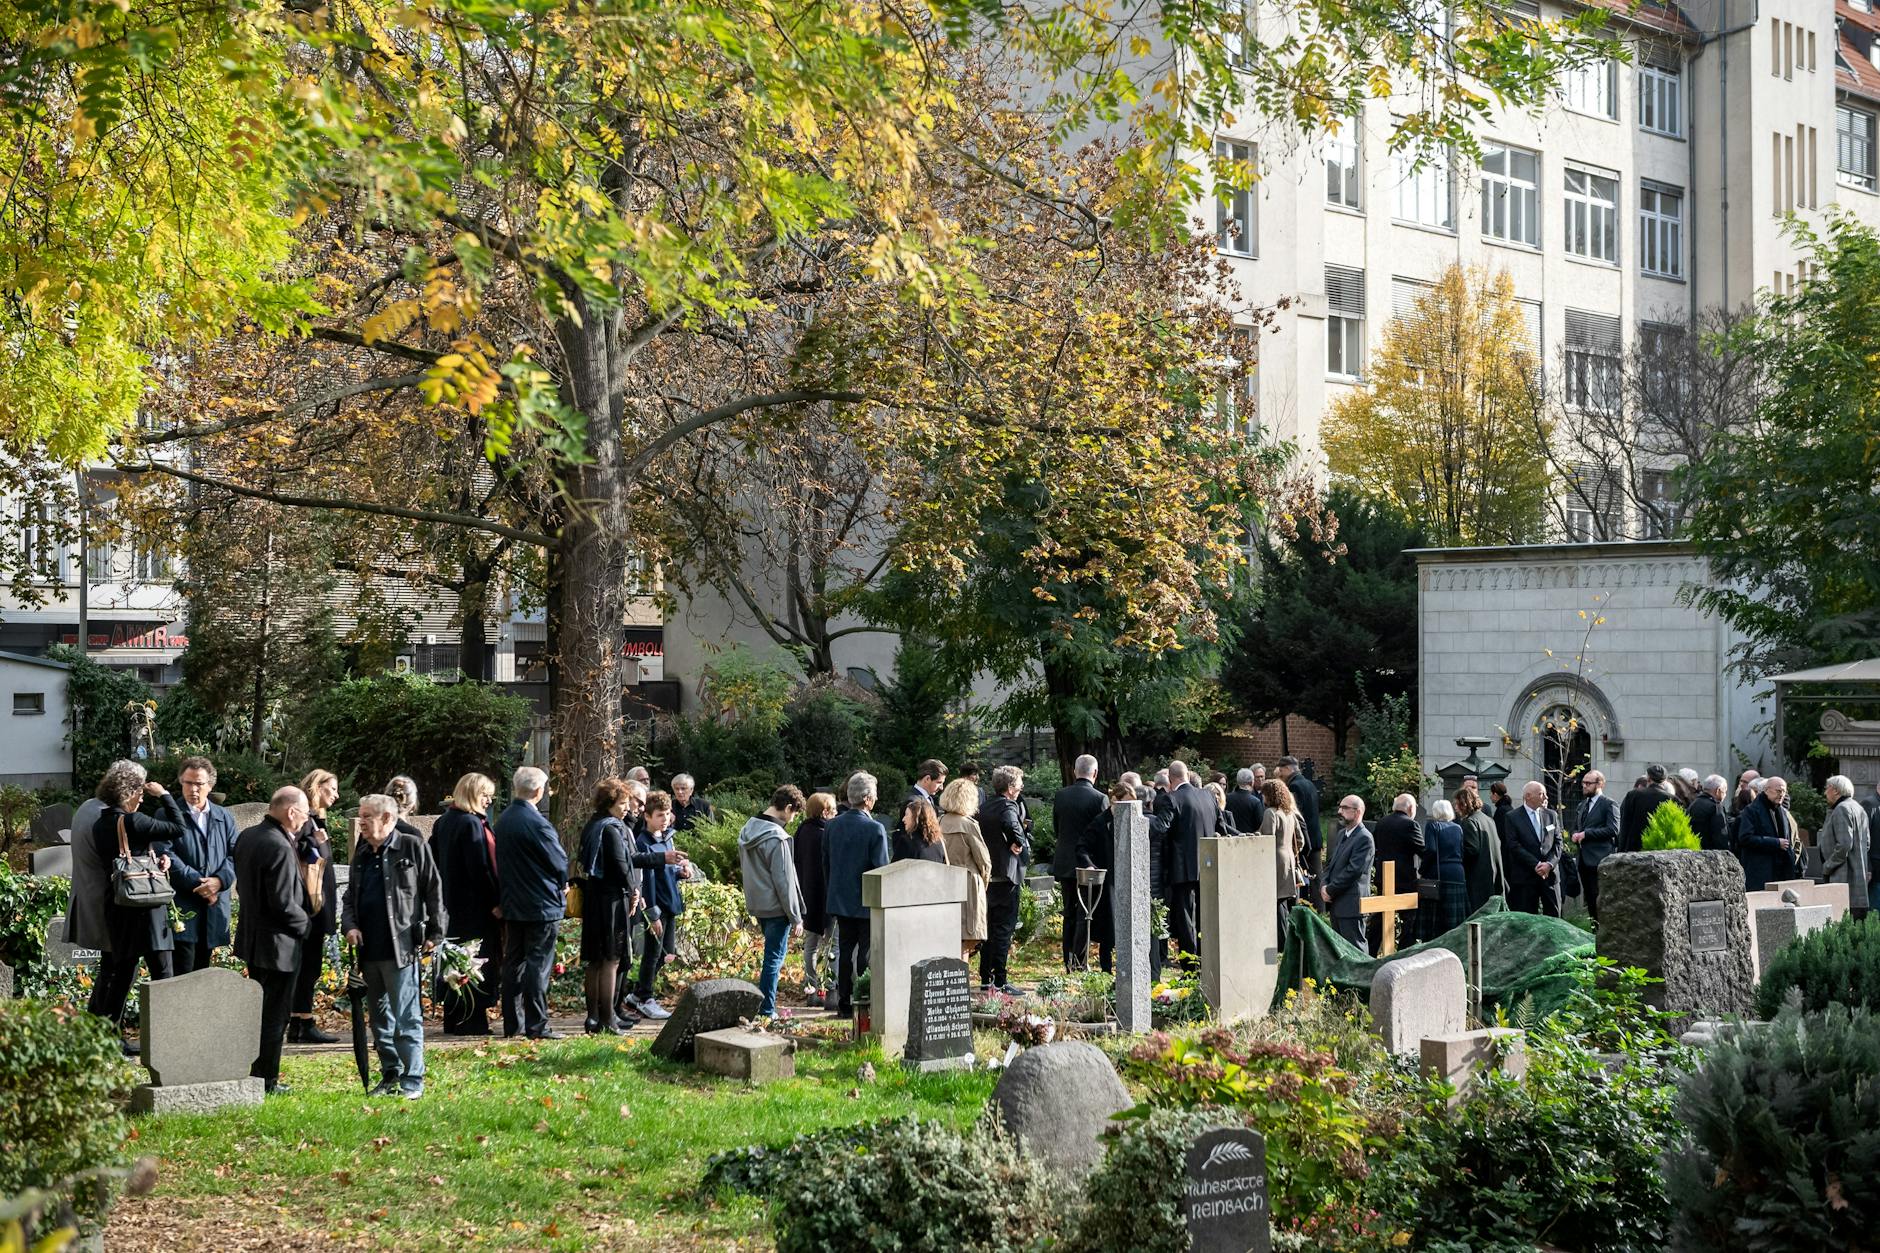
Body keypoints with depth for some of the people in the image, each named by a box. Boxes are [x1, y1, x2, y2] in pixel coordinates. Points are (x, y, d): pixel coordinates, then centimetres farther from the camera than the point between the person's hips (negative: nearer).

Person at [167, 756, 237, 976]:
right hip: (182, 906, -5)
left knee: (202, 972, 11)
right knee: (182, 972, -8)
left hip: (214, 906, 5)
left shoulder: (225, 818, 14)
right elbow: (167, 855, -10)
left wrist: (220, 880, -11)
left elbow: (235, 855, 8)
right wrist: (197, 883, -16)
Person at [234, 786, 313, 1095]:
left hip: (251, 937, 9)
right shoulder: (280, 848, -24)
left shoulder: (246, 837, 5)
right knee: (275, 1014, 2)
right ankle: (265, 1080, 7)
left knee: (259, 1008, 20)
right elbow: (284, 904, -24)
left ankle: (254, 1072, 28)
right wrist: (305, 924, -7)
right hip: (278, 942, -9)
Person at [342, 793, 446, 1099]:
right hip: (369, 948, 7)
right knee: (380, 1019, 12)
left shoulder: (413, 847, -3)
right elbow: (350, 897, 22)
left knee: (406, 1018, -7)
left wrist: (434, 933, -5)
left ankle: (413, 1080, -4)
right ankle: (390, 1076, 21)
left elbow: (434, 890, -3)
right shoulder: (361, 854, 16)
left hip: (400, 947, -7)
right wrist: (350, 925, 3)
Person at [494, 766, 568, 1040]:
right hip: (541, 903, -8)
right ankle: (536, 1025, -3)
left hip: (512, 903, 8)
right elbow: (559, 861, -12)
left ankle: (512, 1022, 16)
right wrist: (562, 883, 8)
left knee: (513, 962, 12)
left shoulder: (503, 819, 5)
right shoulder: (537, 823, -19)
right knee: (538, 964, -4)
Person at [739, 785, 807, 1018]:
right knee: (774, 957, 0)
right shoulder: (776, 838, -21)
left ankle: (763, 1003, 22)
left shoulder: (747, 831, 7)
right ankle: (766, 1011, 3)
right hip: (776, 908, -8)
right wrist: (796, 917, -12)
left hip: (755, 904, 8)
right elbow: (784, 881, -19)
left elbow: (743, 865, 16)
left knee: (773, 953, 20)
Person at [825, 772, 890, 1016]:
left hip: (840, 901, 6)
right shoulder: (874, 829, -16)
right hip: (868, 902, -6)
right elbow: (881, 869, -14)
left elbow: (825, 864, 10)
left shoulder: (832, 825, 2)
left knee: (844, 951, 12)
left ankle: (843, 1003, 14)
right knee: (867, 955, 1)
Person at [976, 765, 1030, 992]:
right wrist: (1019, 844, -18)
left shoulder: (984, 806, 9)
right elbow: (1013, 827, -36)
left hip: (986, 875, 8)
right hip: (1005, 875, -8)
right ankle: (1000, 981, -3)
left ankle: (985, 977, 20)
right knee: (1003, 929, -3)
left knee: (989, 928, 15)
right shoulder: (1008, 807, -16)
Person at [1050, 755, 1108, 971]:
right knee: (1085, 915, 1)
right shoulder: (1098, 799, -13)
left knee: (1069, 914, 13)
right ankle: (1080, 963, -4)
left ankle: (1068, 962, 15)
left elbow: (1056, 829, 9)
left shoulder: (1060, 795, 1)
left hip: (1064, 862, 5)